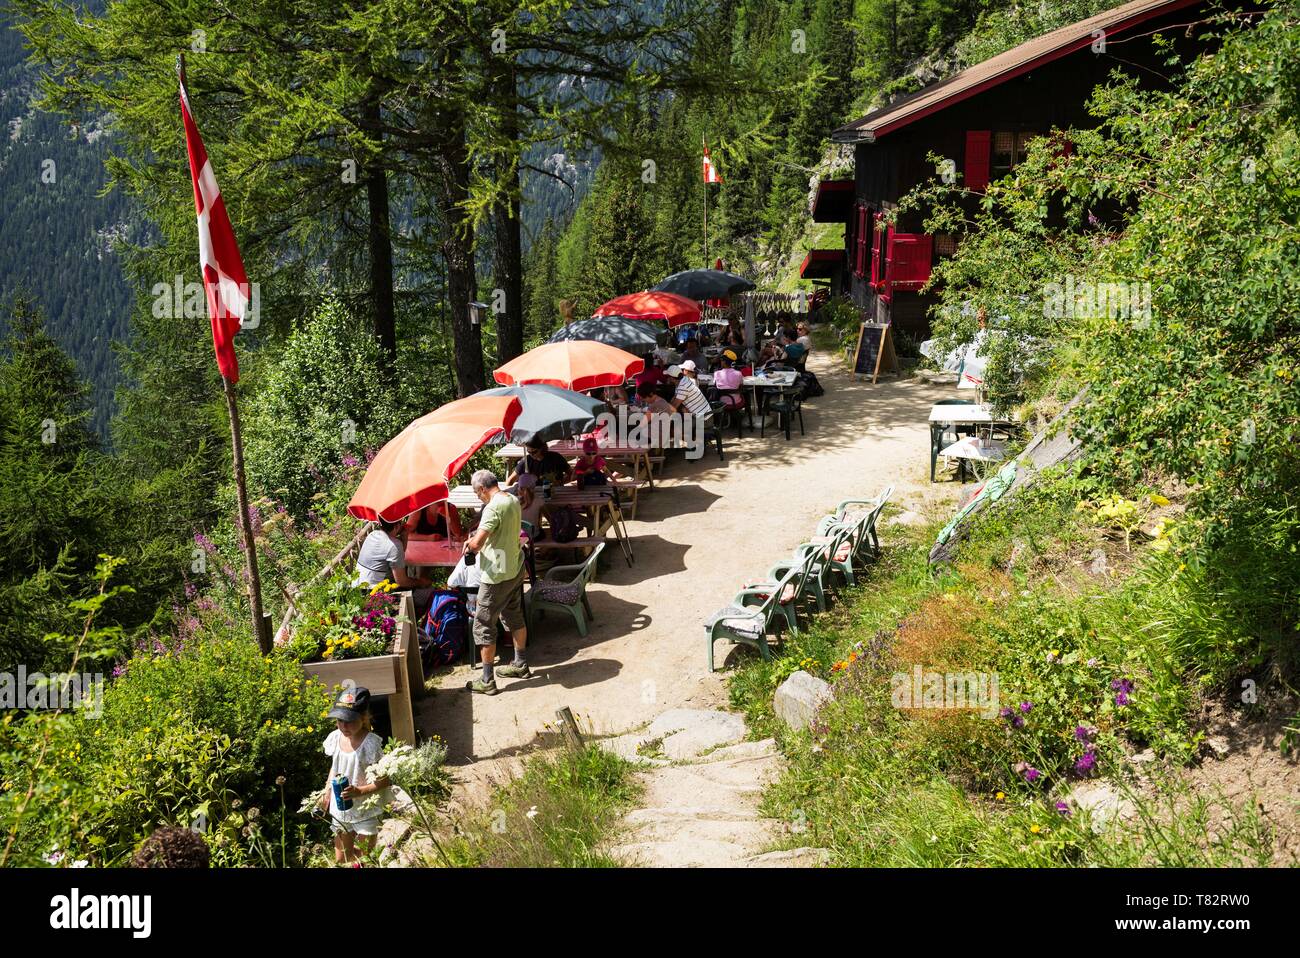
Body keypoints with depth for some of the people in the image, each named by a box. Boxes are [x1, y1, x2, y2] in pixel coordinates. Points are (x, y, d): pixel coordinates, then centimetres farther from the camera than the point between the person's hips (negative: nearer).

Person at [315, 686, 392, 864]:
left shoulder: (371, 744, -25)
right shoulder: (335, 738, -8)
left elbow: (385, 781, -19)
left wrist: (359, 791, -30)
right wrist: (327, 793, 5)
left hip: (366, 811, -5)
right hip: (340, 810, 5)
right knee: (341, 859, 18)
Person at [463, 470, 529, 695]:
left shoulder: (493, 508, -24)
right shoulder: (513, 500, 5)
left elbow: (476, 543, -30)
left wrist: (471, 545, -7)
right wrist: (477, 538, 14)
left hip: (497, 575, -9)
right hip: (516, 568, 9)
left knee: (484, 626, 2)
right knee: (515, 617, 23)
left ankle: (487, 681, 9)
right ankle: (520, 664, 37)